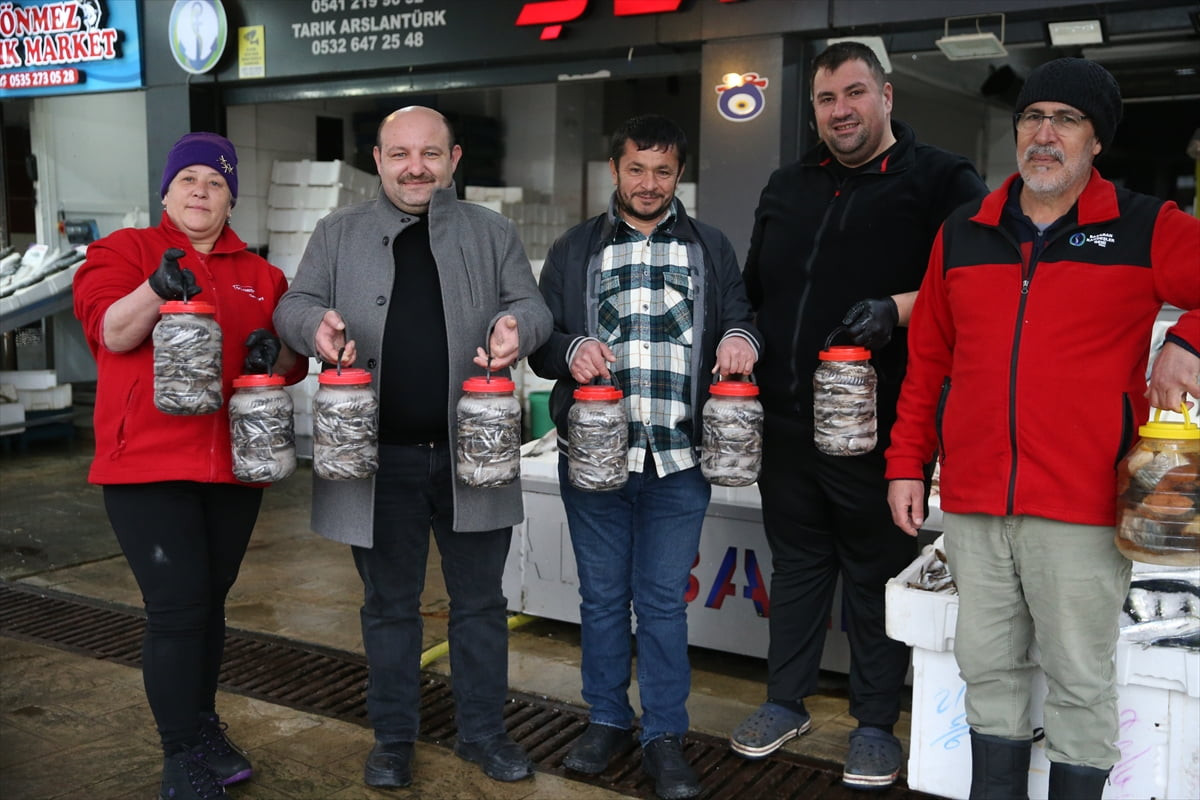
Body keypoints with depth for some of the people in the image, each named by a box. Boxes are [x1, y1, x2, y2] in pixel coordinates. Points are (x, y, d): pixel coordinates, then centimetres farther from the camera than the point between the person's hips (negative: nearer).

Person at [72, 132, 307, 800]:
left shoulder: (261, 276, 14)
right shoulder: (125, 249, 4)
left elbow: (294, 362, 15)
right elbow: (110, 331, -12)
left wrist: (275, 355, -7)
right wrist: (156, 289, -30)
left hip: (235, 467, 4)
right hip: (149, 465, -4)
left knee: (210, 602, 16)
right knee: (177, 610, -6)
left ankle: (204, 725, 32)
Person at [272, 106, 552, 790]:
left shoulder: (492, 233, 9)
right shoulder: (339, 234, 8)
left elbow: (532, 304, 5)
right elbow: (294, 305, 5)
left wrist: (516, 327, -20)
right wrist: (316, 323, -20)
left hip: (472, 453, 1)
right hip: (379, 458, 0)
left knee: (480, 601, 12)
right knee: (390, 605, 12)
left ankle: (484, 731, 29)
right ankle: (394, 737, 29)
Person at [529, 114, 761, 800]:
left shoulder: (712, 249, 12)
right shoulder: (575, 250, 12)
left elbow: (741, 320, 12)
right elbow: (540, 344, 10)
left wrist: (740, 338, -12)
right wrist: (570, 350, -12)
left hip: (679, 459, -1)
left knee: (664, 600, 4)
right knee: (603, 595, 11)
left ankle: (666, 736, 17)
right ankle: (608, 719, 27)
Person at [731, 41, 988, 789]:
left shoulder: (941, 181, -3)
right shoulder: (788, 188, 15)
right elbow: (755, 290, 22)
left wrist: (900, 307, -23)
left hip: (877, 426, -5)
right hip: (787, 422, 6)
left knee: (877, 575, 7)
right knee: (796, 565, 17)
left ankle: (876, 724, 23)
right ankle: (786, 703, 32)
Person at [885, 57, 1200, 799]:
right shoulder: (962, 234, 10)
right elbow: (927, 362, 13)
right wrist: (908, 463, 9)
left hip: (1081, 509, -3)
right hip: (972, 502, 4)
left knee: (1080, 680, 7)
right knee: (989, 668, 15)